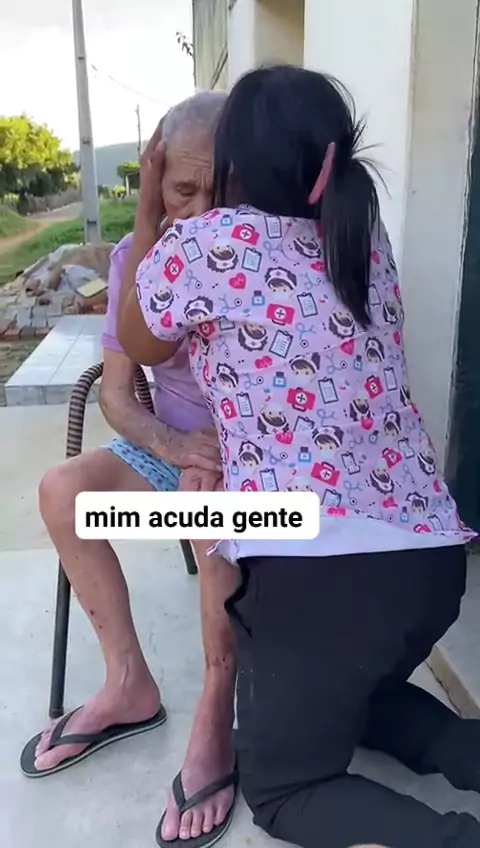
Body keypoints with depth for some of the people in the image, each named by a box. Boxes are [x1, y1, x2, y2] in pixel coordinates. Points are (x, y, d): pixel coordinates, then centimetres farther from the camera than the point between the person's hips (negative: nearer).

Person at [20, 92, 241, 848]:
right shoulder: (135, 256, -6)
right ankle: (129, 684, -1)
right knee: (63, 488, -15)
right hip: (173, 443, 5)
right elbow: (117, 392, -5)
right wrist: (170, 445, -25)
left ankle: (215, 716, -17)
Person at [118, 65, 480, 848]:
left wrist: (148, 213, 21)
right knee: (352, 694, 35)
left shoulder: (203, 244, -8)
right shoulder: (364, 234, 9)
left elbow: (139, 346, 13)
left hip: (313, 569, -7)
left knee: (281, 784, 19)